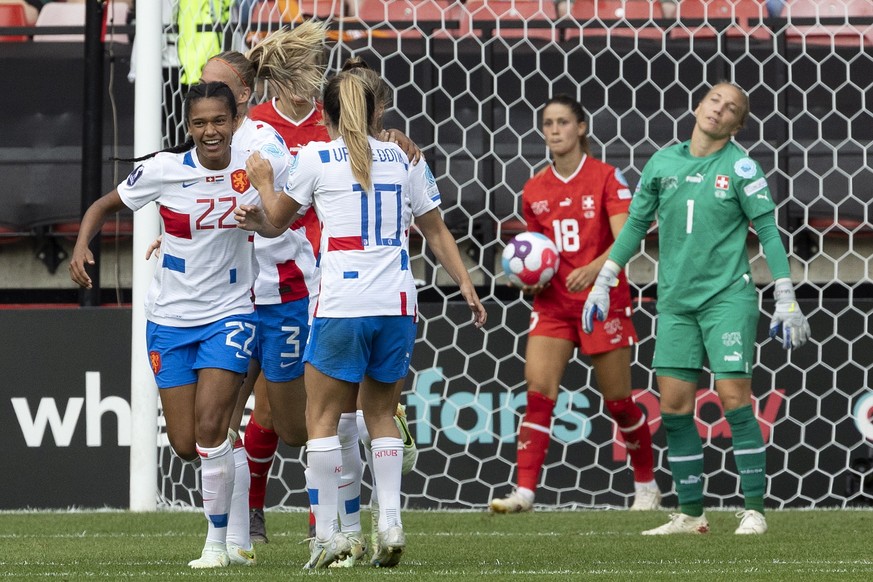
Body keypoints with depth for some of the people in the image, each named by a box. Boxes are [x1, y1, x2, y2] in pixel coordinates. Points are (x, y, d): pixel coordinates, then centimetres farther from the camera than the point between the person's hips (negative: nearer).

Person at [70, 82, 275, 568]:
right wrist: (82, 246, -15)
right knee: (186, 446, 2)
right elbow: (104, 206, 2)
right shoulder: (163, 170, -11)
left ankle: (218, 541, -5)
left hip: (230, 313, -1)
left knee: (210, 425, -17)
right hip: (171, 318, 1)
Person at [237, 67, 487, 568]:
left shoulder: (317, 158, 0)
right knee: (381, 413, 16)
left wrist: (264, 182, 29)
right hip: (398, 305, 4)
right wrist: (466, 284, 21)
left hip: (342, 306, -4)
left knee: (323, 418, 4)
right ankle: (391, 523, 3)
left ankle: (328, 533, -4)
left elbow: (276, 221, 12)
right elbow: (436, 230, 15)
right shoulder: (403, 159, 12)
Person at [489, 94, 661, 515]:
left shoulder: (606, 178, -6)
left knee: (618, 401, 4)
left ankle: (646, 486, 23)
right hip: (553, 302, 4)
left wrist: (593, 269, -33)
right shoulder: (534, 190, 8)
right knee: (538, 393, -12)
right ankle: (524, 491, -16)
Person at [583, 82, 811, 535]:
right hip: (675, 302, 4)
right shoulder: (663, 163, 7)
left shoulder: (740, 167, -4)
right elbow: (636, 224, 16)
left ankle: (754, 510, -4)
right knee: (674, 406, 0)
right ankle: (690, 515, 8)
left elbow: (768, 230, -3)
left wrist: (786, 301, -8)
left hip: (728, 297, -4)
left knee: (734, 398, -11)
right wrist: (603, 283, 16)